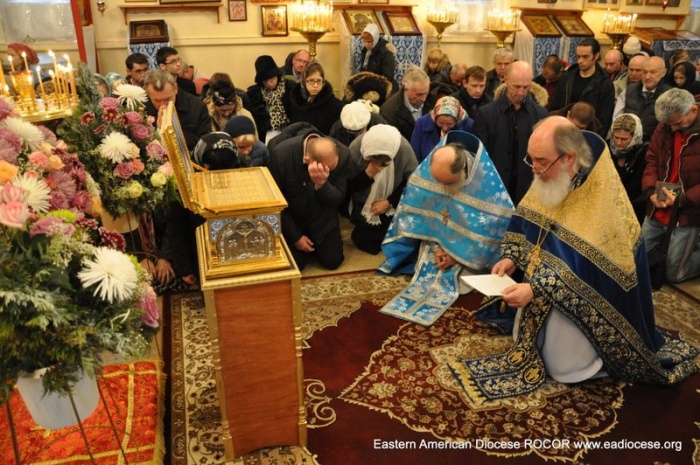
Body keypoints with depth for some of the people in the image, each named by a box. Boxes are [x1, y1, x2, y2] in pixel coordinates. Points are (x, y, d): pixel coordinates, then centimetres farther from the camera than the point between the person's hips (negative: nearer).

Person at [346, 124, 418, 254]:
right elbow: (348, 186, -15)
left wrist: (389, 202, -16)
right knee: (363, 241, -6)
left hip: (393, 206, 0)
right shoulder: (355, 149, -24)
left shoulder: (404, 148, -25)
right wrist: (367, 175, -32)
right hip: (364, 206, 0)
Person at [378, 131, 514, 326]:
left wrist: (458, 255, -16)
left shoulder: (487, 181, -29)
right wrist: (434, 247, -15)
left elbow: (495, 223, -20)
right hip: (436, 241, 3)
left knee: (460, 279, -15)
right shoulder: (426, 170, -18)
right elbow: (419, 209, -8)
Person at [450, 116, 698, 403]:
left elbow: (587, 269, -30)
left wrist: (536, 289, -36)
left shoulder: (603, 198, -28)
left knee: (564, 365, -5)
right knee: (529, 341, 7)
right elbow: (522, 223, 3)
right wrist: (511, 258, -13)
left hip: (592, 292, -6)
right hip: (549, 279, 7)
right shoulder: (550, 178, -7)